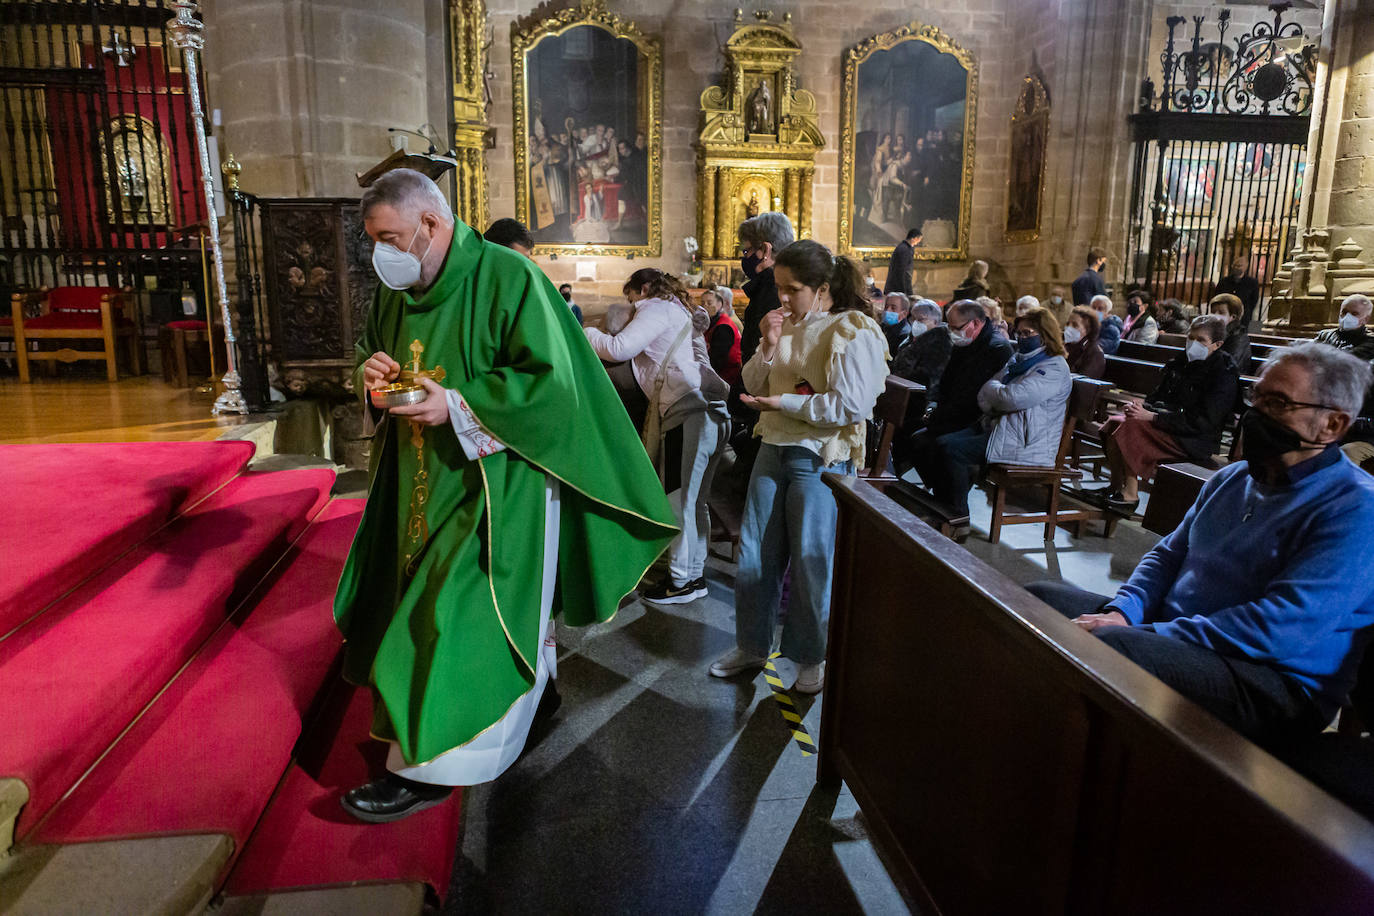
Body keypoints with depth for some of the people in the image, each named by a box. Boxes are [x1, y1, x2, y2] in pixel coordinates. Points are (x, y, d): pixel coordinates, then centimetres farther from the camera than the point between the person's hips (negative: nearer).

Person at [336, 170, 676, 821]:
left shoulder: (507, 278, -15)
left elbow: (551, 379, -20)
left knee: (457, 614, -5)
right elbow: (374, 351, 20)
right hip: (425, 481, 8)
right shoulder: (399, 291, 8)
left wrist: (459, 406, -25)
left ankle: (426, 768, 8)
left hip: (494, 481, -8)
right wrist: (370, 371, -5)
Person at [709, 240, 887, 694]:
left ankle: (812, 657, 25)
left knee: (811, 562, 4)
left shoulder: (853, 333, -12)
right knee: (755, 554, 12)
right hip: (774, 449, 7)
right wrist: (768, 347, -7)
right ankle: (752, 645, 30)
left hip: (821, 459, -7)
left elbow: (852, 406, -21)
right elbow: (753, 383, 12)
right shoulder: (788, 324, 10)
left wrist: (783, 402, -17)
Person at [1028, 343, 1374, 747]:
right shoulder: (1230, 479, 16)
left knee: (1107, 647, -36)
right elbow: (1168, 555, 18)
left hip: (1271, 681, -8)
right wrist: (1121, 612, -4)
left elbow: (1282, 628, -22)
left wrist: (1145, 633, -23)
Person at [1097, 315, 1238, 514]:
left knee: (1133, 427, -28)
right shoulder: (1181, 363, 13)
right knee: (1115, 422, -16)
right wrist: (1142, 408, -6)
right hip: (1169, 426, 8)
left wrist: (1152, 417, -25)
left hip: (1194, 442, -8)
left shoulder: (1224, 375, -11)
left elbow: (1202, 422, -19)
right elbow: (1157, 396, 19)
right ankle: (1116, 486, -11)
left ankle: (1130, 495, -22)